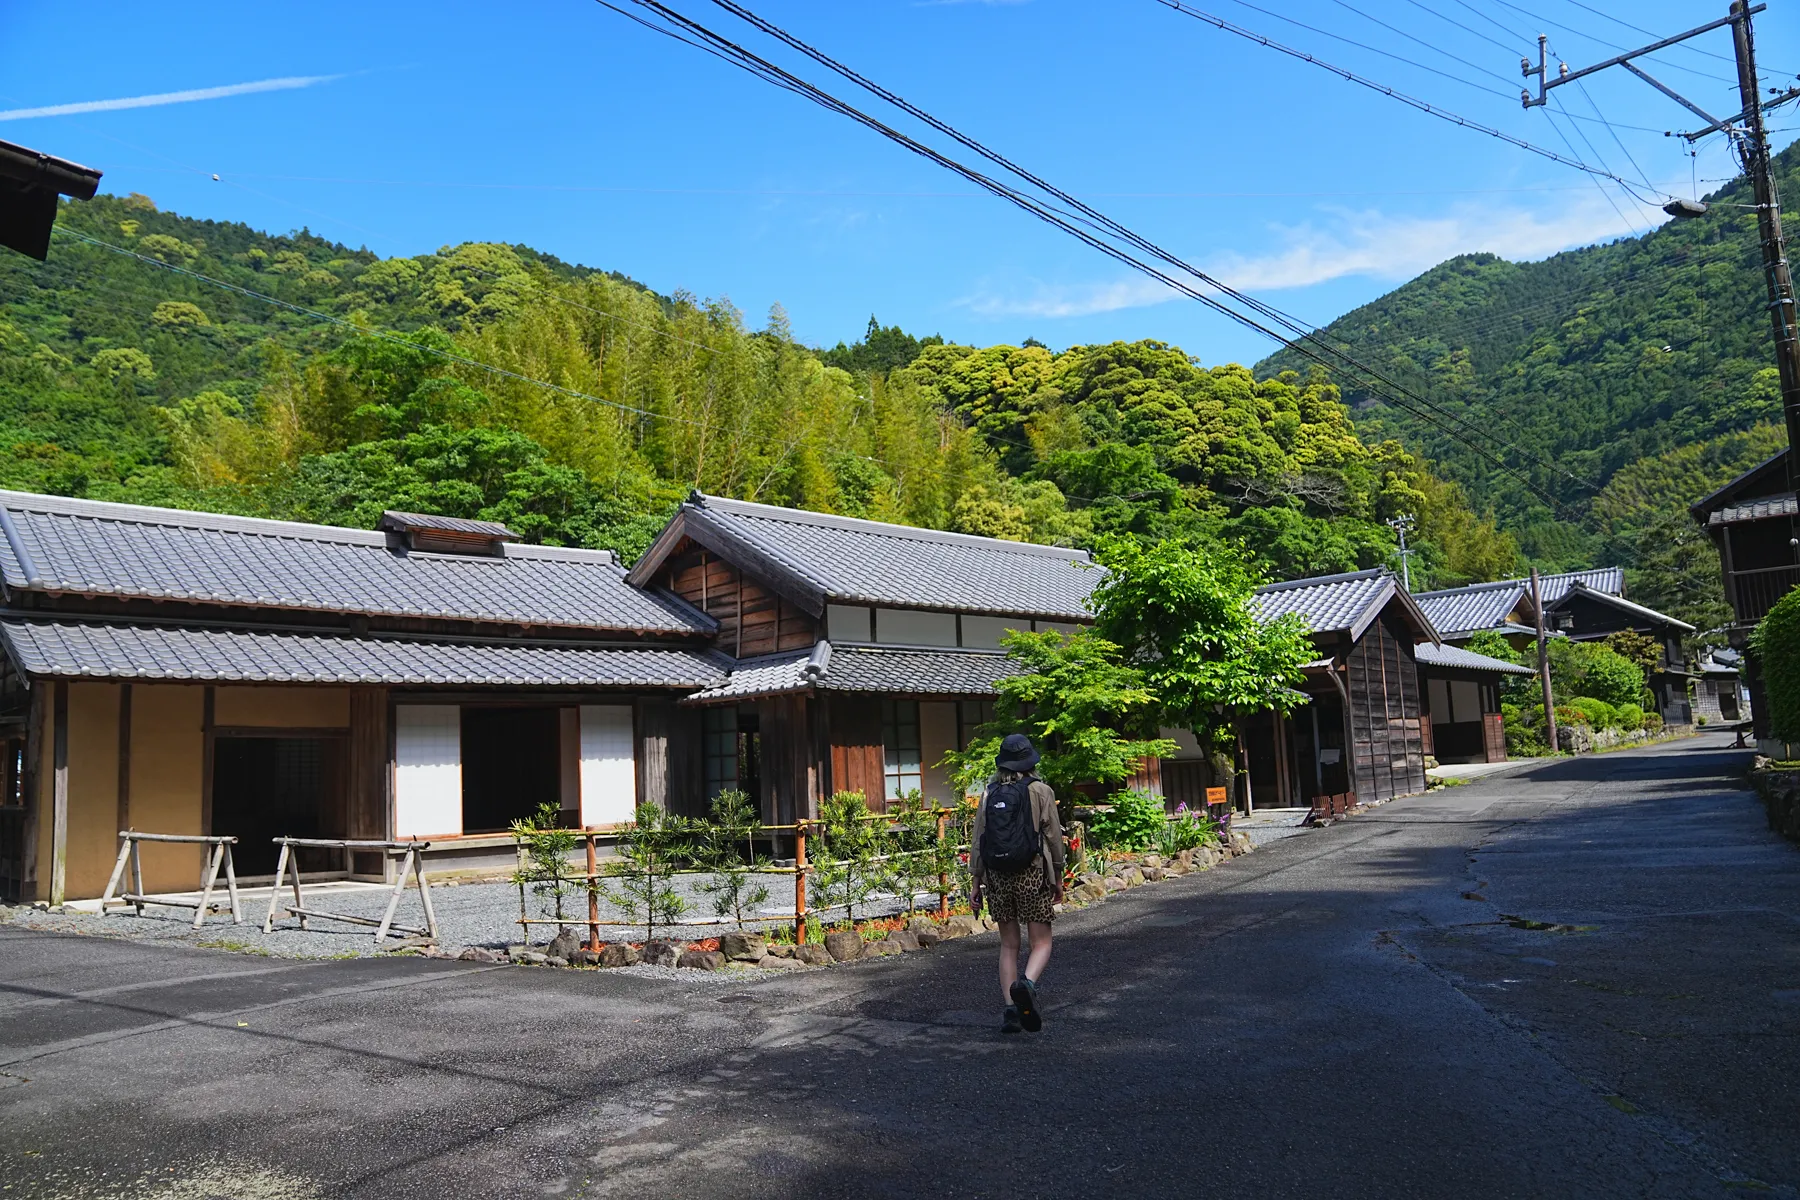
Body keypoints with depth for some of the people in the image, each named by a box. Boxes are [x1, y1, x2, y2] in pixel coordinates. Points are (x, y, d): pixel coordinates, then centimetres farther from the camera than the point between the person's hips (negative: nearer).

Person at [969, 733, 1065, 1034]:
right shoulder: (1040, 791, -2)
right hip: (1032, 874, -3)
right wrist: (1058, 877, 9)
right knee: (1041, 942, 4)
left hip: (997, 876, 3)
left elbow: (977, 840, 5)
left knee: (1008, 946, 12)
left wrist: (975, 882, 10)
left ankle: (1011, 1009, 5)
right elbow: (1053, 837, -1)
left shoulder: (989, 794, 7)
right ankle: (1027, 984, -23)